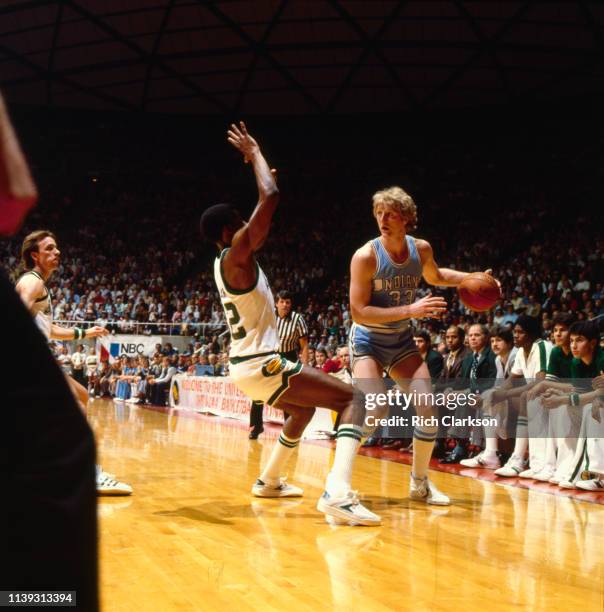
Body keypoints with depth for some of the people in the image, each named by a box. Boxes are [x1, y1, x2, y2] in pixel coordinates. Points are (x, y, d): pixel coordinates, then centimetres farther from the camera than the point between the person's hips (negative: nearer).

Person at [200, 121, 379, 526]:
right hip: (260, 365, -10)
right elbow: (271, 198, -24)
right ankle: (338, 493, -35)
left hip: (247, 364, 10)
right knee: (354, 399, -14)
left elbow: (261, 233, 34)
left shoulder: (227, 261, 13)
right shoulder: (236, 255, -13)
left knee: (304, 409, 36)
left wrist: (256, 164, 34)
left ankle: (270, 481, 43)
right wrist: (255, 153, -9)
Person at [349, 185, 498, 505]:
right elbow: (358, 312, -26)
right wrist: (410, 310, -32)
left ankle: (420, 482, 15)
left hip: (401, 340, 5)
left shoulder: (421, 249, -5)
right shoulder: (366, 256, -22)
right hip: (367, 339, -5)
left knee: (429, 408, -3)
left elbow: (435, 277, 19)